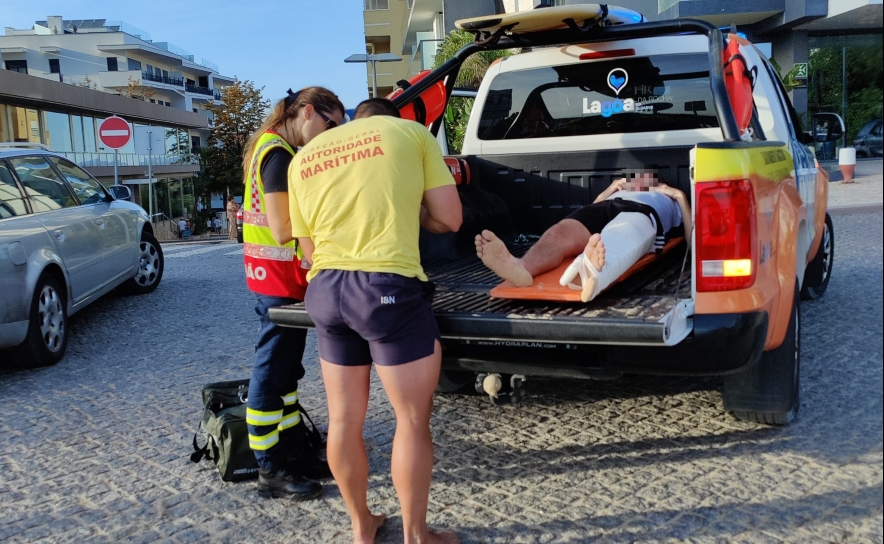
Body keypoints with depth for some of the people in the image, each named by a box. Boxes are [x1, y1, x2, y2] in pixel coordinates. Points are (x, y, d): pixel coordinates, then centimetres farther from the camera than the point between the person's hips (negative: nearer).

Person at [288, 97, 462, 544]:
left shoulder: (303, 158, 18)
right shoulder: (412, 132, 7)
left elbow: (310, 248, 18)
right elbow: (449, 218, 4)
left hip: (324, 289, 5)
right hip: (388, 287, -5)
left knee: (344, 420, 16)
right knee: (412, 420, 8)